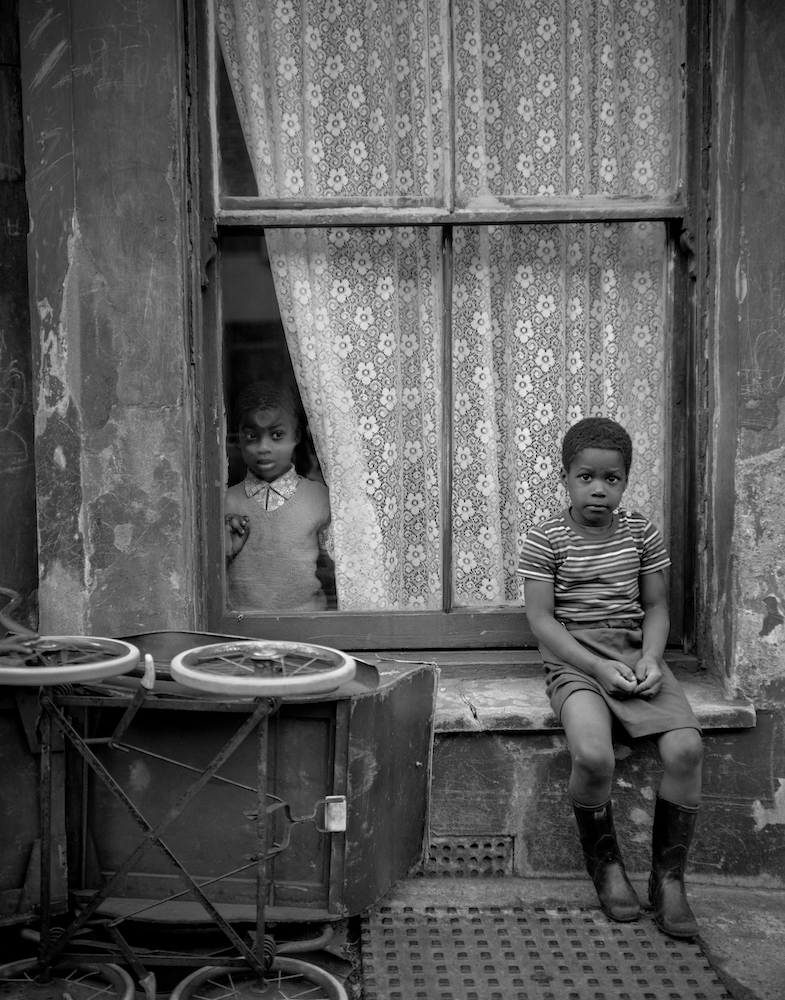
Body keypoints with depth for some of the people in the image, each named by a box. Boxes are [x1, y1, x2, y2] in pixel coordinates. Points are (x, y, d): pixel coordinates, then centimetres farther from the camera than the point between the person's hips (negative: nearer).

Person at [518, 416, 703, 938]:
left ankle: (669, 878, -4)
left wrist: (649, 660, -8)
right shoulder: (545, 540, -2)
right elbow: (542, 619, -6)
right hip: (574, 660, -3)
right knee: (593, 756, -30)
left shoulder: (643, 533, 9)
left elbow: (656, 607, 11)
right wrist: (600, 668, -16)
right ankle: (606, 864, 0)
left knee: (686, 747, -22)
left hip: (636, 656, 3)